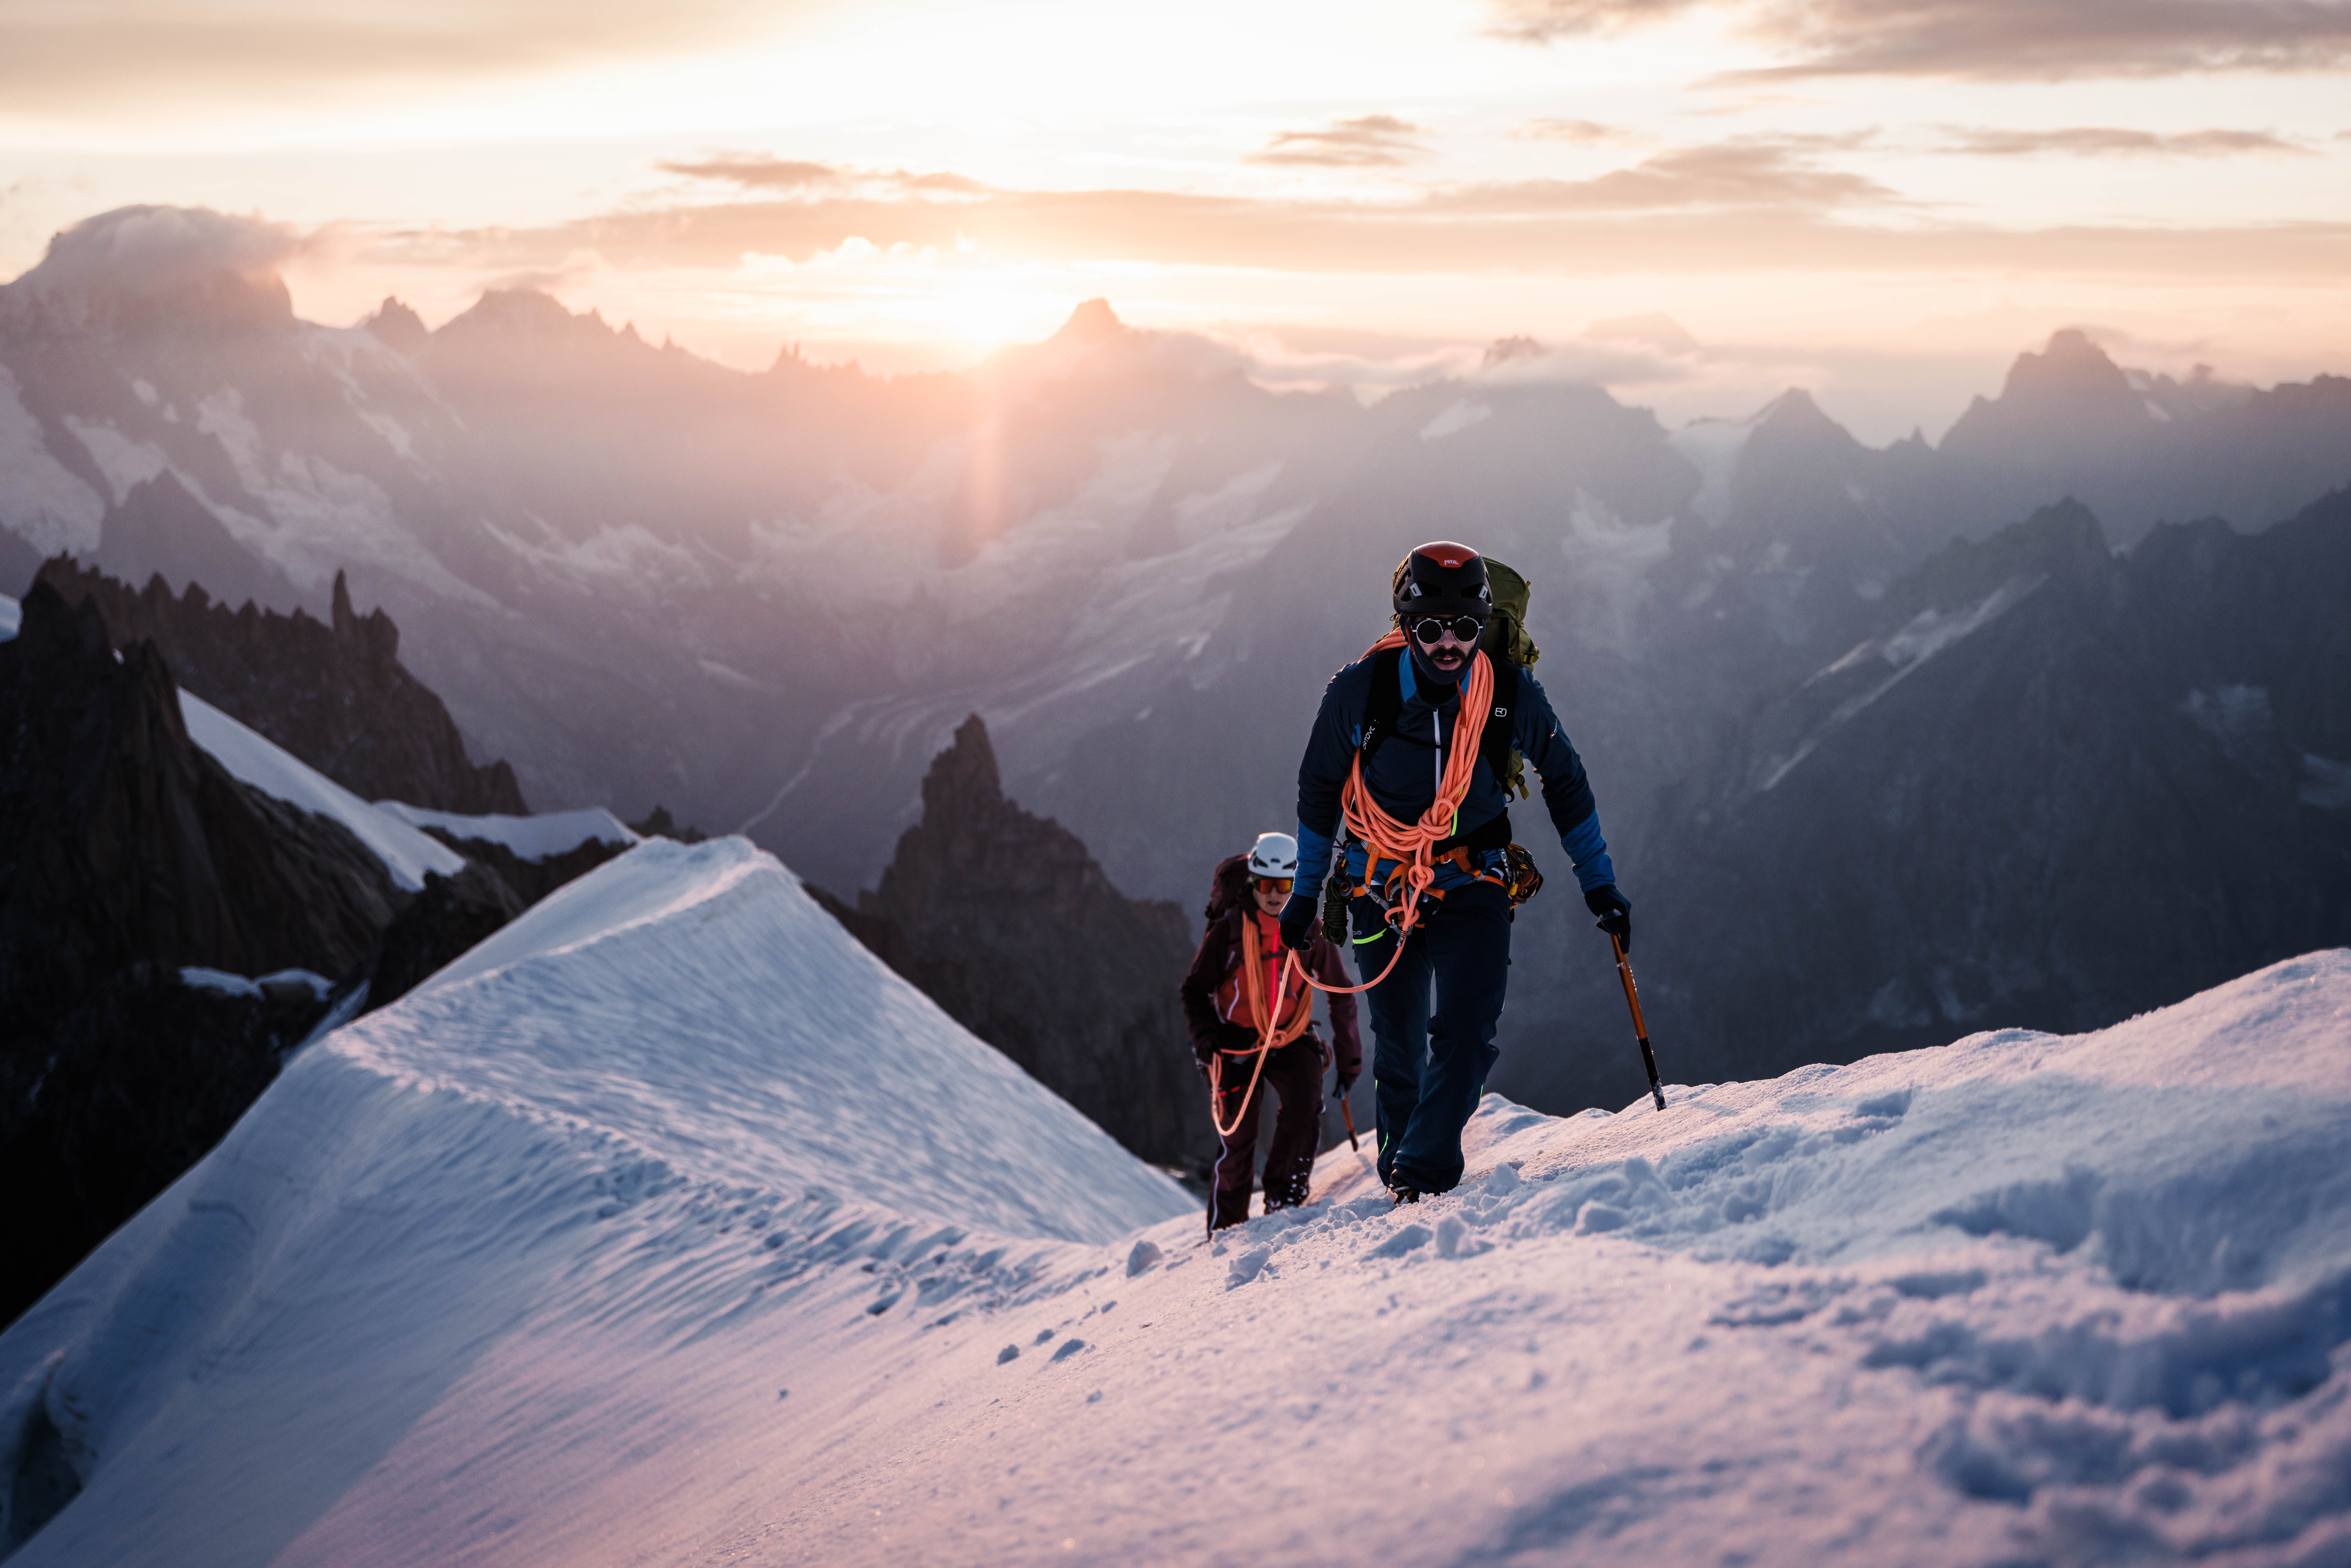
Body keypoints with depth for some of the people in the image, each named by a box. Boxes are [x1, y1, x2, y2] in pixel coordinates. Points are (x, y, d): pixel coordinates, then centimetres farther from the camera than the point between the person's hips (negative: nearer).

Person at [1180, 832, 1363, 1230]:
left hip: (1292, 1040, 2)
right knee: (1237, 1137, -3)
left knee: (1306, 1104, -25)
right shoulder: (1230, 928, -9)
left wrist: (1349, 1058, 7)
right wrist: (1203, 1033, -18)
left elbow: (1340, 995, 6)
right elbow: (1195, 988, -1)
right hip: (1238, 1041, -1)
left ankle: (1285, 1197, -11)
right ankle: (1226, 1225, 17)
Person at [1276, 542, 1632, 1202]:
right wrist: (1305, 893, 8)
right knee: (1400, 1049, 10)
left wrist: (1599, 883, 8)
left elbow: (1565, 785, 5)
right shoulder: (1359, 691, -15)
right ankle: (1396, 1167, 30)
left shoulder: (1511, 694, -13)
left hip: (1473, 887, 0)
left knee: (1467, 1033, -20)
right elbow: (1319, 792, 2)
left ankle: (1423, 1171, -17)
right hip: (1382, 890, 0)